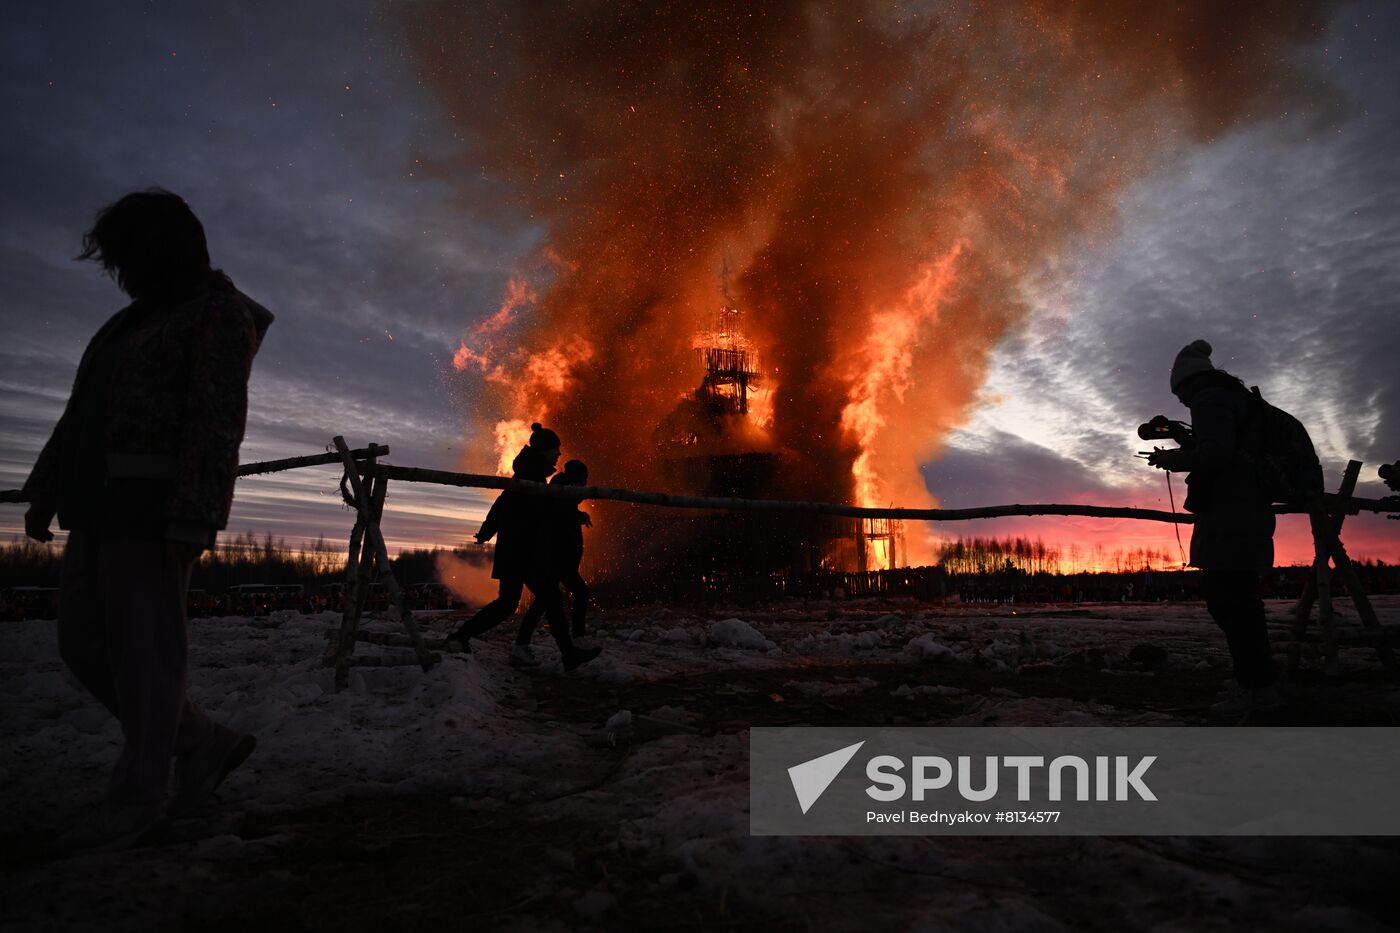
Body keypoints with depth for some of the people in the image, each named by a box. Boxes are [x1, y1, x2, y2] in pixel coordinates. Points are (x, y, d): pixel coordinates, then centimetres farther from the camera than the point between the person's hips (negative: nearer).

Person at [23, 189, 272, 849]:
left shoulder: (221, 313, -6)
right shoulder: (136, 319, 22)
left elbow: (218, 422, -16)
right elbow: (83, 414, 23)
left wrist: (193, 522, -23)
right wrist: (46, 491, 19)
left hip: (154, 508, -9)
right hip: (99, 508, 9)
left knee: (142, 653, -4)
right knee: (85, 647, 9)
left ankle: (137, 805, 7)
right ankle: (205, 745, 18)